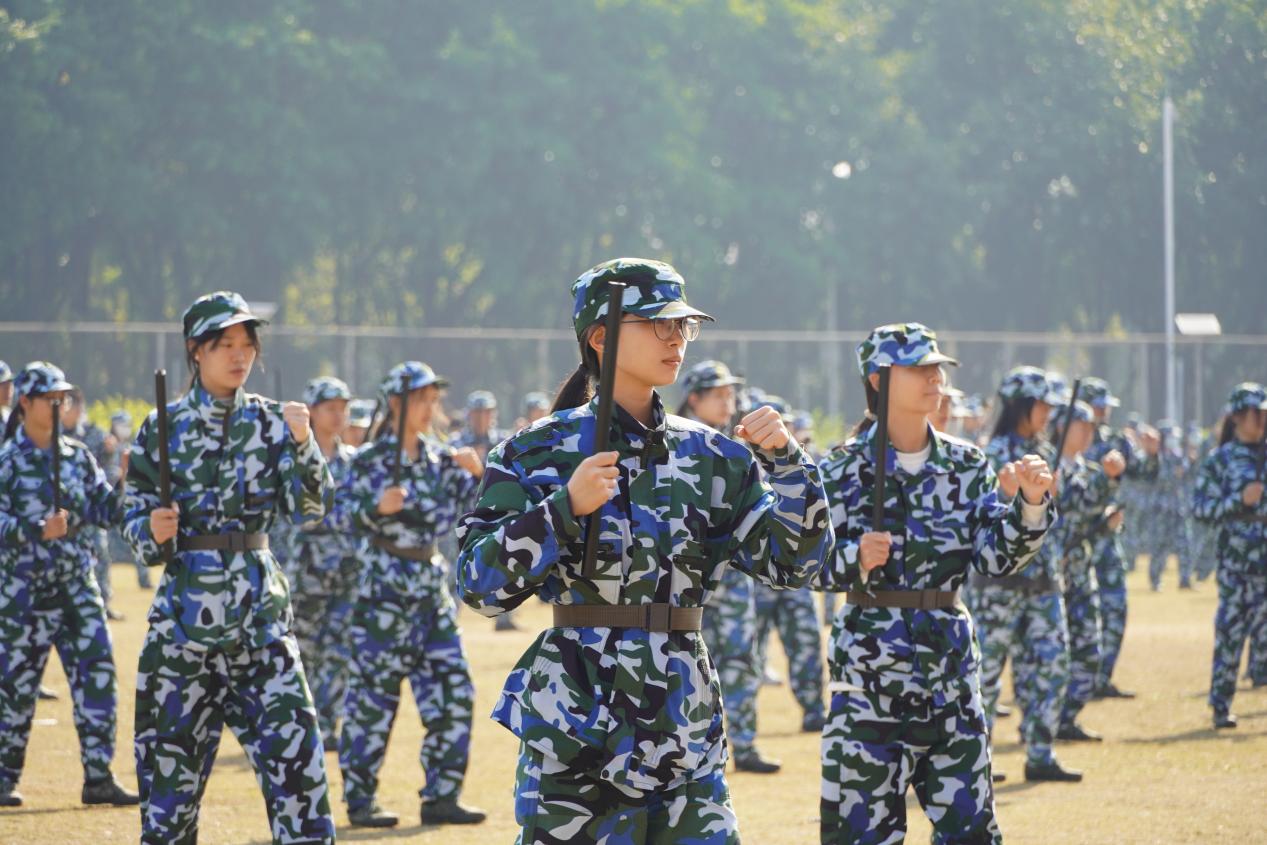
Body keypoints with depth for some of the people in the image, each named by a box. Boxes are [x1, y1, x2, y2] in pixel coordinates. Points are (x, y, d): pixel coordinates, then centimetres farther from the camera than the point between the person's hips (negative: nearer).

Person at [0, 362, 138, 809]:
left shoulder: (78, 455, 9)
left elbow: (106, 511, 8)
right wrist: (37, 531, -27)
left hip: (79, 586, 5)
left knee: (97, 675, -2)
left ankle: (98, 777, 2)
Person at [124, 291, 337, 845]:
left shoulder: (271, 421, 5)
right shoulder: (163, 428, 3)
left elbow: (309, 508, -4)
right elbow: (135, 516, 5)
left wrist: (301, 445, -20)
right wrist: (154, 533, -17)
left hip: (260, 612, 1)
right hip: (185, 607, -1)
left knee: (295, 748, -7)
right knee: (169, 759, 4)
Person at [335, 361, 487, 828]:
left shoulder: (438, 456, 10)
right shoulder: (371, 459, -8)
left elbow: (453, 514, 14)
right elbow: (344, 512, -15)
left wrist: (472, 474, -1)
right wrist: (377, 506, -32)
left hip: (430, 586, 7)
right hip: (384, 587, -7)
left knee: (452, 693, 3)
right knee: (373, 694, -2)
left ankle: (441, 797, 10)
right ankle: (360, 798, 7)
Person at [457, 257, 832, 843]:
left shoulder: (708, 455, 11)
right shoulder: (541, 451, -1)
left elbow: (790, 562, 8)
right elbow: (480, 585, -6)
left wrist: (784, 460, -5)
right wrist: (566, 508, -16)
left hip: (686, 724, 4)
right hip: (579, 723, -4)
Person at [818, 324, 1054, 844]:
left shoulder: (966, 465, 8)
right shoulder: (845, 468, -3)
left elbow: (996, 556, 2)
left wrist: (1031, 504, -13)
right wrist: (856, 560, -23)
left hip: (950, 662, 4)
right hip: (868, 665, -4)